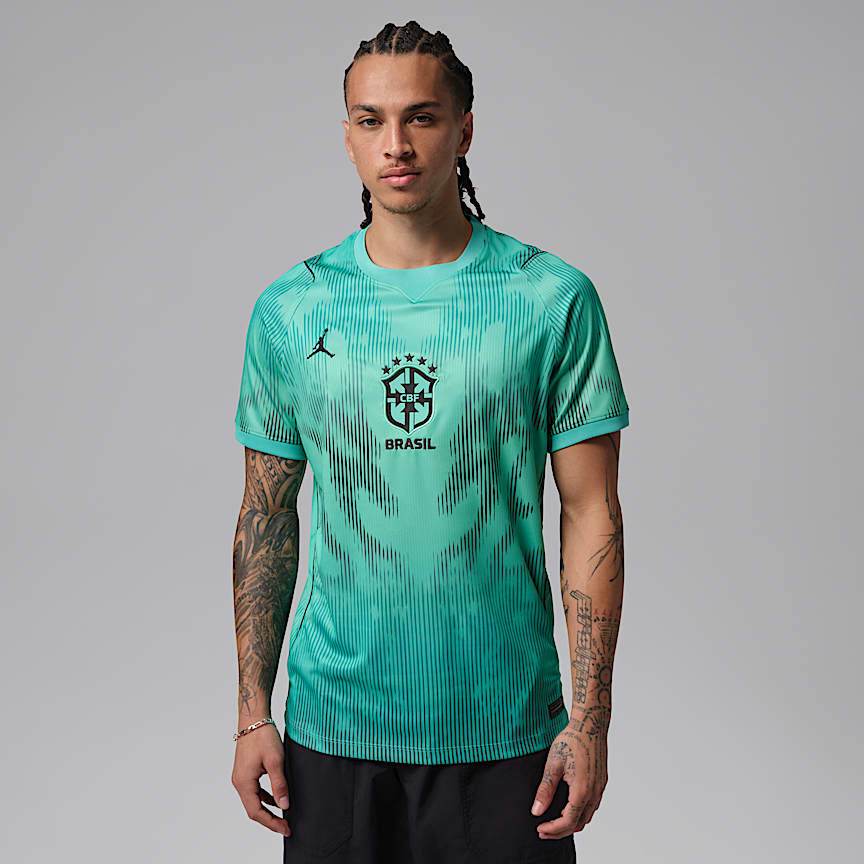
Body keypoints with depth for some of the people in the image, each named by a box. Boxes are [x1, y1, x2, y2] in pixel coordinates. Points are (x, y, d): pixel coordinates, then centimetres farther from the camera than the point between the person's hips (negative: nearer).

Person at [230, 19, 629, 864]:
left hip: (506, 732, -1)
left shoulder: (553, 298, -5)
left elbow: (591, 512, -4)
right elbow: (267, 518, 6)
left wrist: (590, 720, -7)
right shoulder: (290, 310, 1)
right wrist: (252, 713, 3)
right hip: (332, 727, 2)